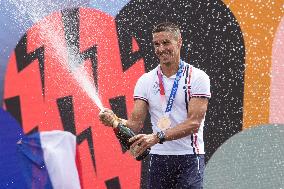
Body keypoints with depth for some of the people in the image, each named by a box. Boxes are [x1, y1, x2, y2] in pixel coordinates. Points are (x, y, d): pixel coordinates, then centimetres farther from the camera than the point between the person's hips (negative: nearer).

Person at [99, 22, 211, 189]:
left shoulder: (197, 77, -3)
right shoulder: (146, 81, 8)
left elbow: (194, 123, -12)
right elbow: (136, 123, 3)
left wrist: (157, 137, -23)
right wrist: (115, 121, -19)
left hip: (189, 158, -3)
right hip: (158, 159, 3)